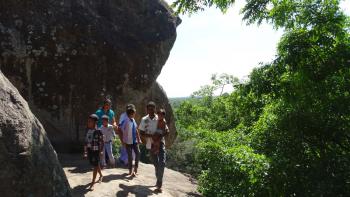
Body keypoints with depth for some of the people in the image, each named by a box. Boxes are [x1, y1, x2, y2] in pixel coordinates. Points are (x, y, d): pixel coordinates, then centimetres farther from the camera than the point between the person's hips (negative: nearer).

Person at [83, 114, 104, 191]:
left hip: (96, 150, -6)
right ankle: (101, 175, 44)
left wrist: (101, 151, -11)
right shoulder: (88, 131, 4)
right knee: (96, 164, 20)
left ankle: (92, 183, 5)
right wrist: (85, 151, 10)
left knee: (95, 166, 0)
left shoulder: (98, 131, -15)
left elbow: (101, 142, -12)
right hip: (89, 150, 7)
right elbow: (86, 141, 9)